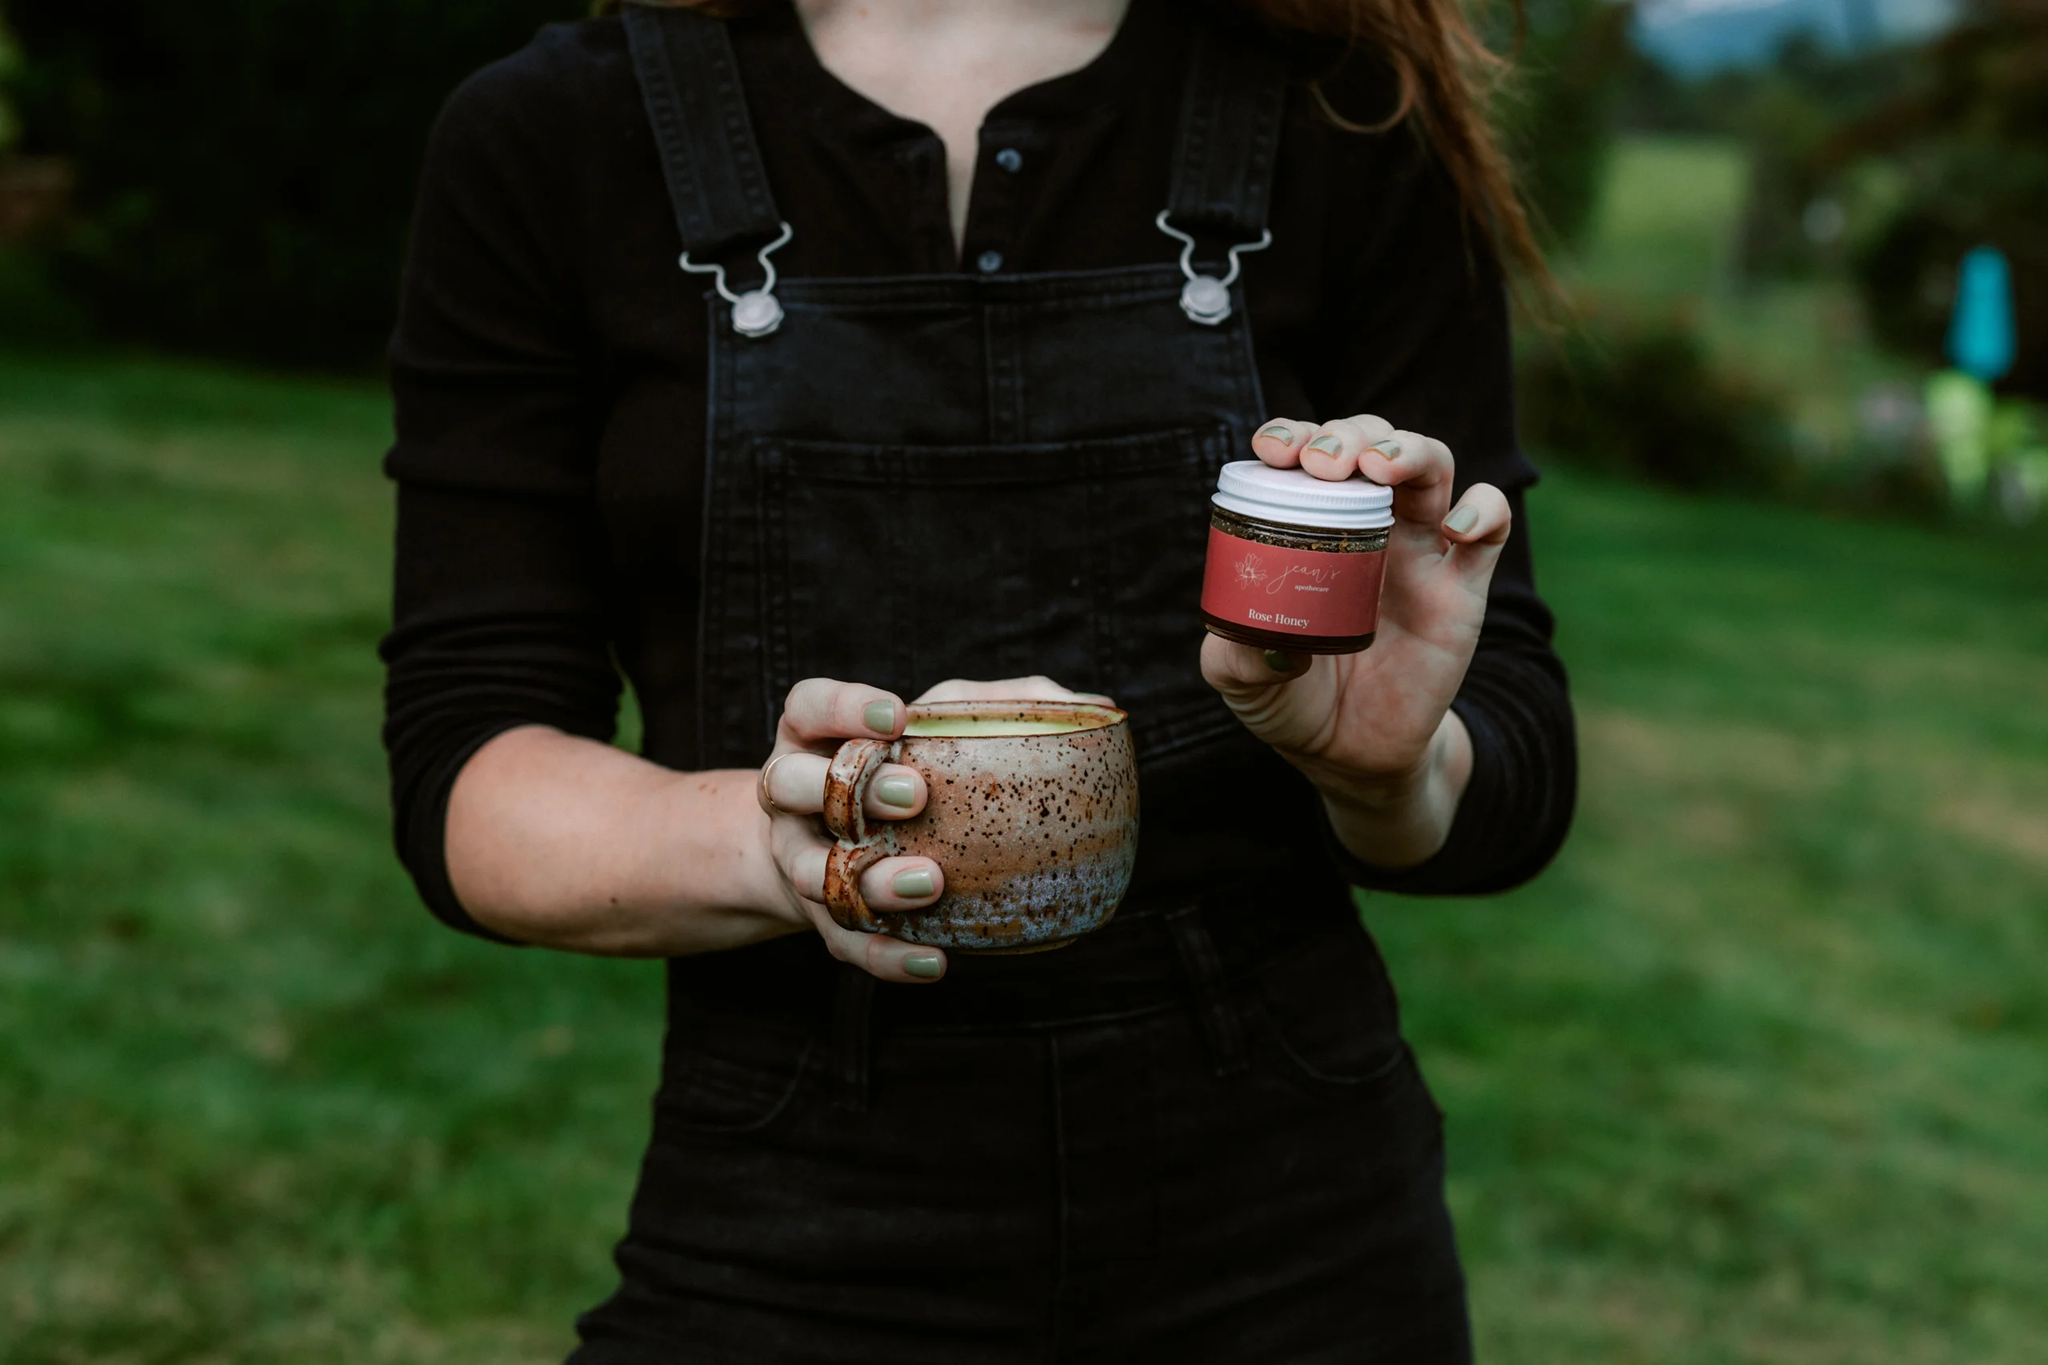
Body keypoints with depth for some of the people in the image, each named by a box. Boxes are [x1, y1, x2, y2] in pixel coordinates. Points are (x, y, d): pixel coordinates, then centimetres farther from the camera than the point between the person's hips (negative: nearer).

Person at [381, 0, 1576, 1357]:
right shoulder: (547, 139, -5)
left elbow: (1518, 759, -1)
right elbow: (465, 763, -7)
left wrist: (1399, 769, -23)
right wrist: (770, 837, -26)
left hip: (1289, 1227, 1)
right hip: (794, 1240, -1)